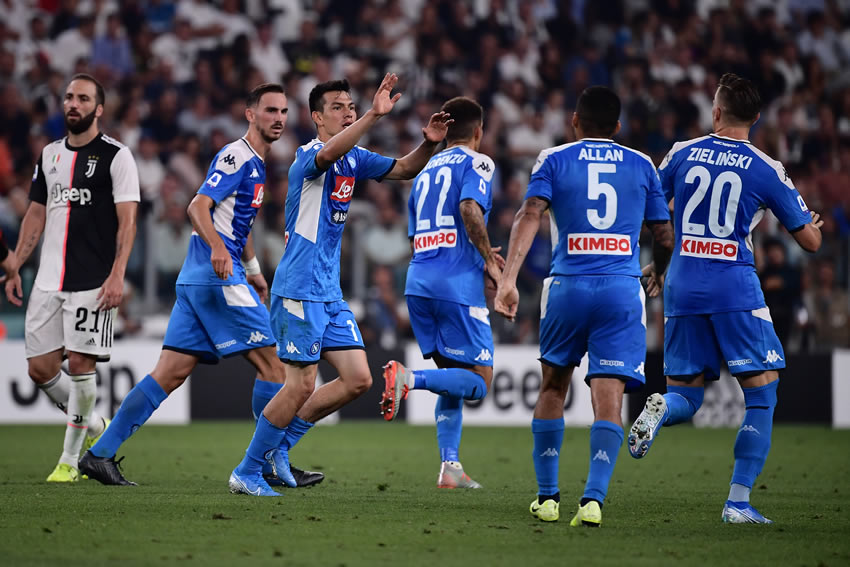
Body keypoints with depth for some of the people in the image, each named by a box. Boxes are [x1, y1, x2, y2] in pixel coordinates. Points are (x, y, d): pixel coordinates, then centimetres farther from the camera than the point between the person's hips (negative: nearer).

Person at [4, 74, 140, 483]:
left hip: (92, 281, -6)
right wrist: (14, 268, 15)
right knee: (40, 368, 2)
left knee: (81, 363, -8)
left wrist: (117, 275, -16)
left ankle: (69, 460, 2)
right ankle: (92, 424, 26)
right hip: (48, 281, 6)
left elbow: (127, 221, -7)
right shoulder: (50, 155, 15)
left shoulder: (116, 156, -3)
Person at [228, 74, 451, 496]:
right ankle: (246, 472, 5)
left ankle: (279, 443, 17)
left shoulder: (354, 159, 13)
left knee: (358, 380, 4)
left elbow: (404, 169, 14)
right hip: (299, 288, -9)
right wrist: (373, 116, -47)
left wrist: (429, 144, -7)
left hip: (330, 293, 9)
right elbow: (329, 151, -36)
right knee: (302, 384, -8)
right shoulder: (308, 157, -13)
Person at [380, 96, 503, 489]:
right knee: (479, 381, -4)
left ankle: (450, 467, 9)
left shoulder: (426, 172, 23)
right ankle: (409, 378, -27)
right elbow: (470, 209, -18)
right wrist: (489, 261, -9)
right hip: (457, 284, -7)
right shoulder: (477, 163, 1)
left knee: (454, 379, 17)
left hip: (418, 282, 7)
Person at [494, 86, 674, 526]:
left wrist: (508, 278, -15)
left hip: (568, 287, 0)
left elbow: (529, 215, -8)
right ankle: (593, 498, -22)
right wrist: (660, 275, 36)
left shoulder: (554, 160, 7)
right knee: (608, 398, -5)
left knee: (553, 387, 18)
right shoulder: (641, 166, 12)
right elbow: (664, 238, 15)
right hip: (622, 290, 0)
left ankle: (547, 496, 22)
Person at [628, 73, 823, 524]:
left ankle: (659, 408, -22)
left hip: (682, 287, 3)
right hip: (735, 288, -3)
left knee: (685, 396, 15)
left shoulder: (682, 154, 5)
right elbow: (810, 240, 3)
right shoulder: (766, 170, -2)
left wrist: (653, 267, 27)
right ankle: (738, 501, -3)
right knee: (761, 397, 6)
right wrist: (814, 223, 27)